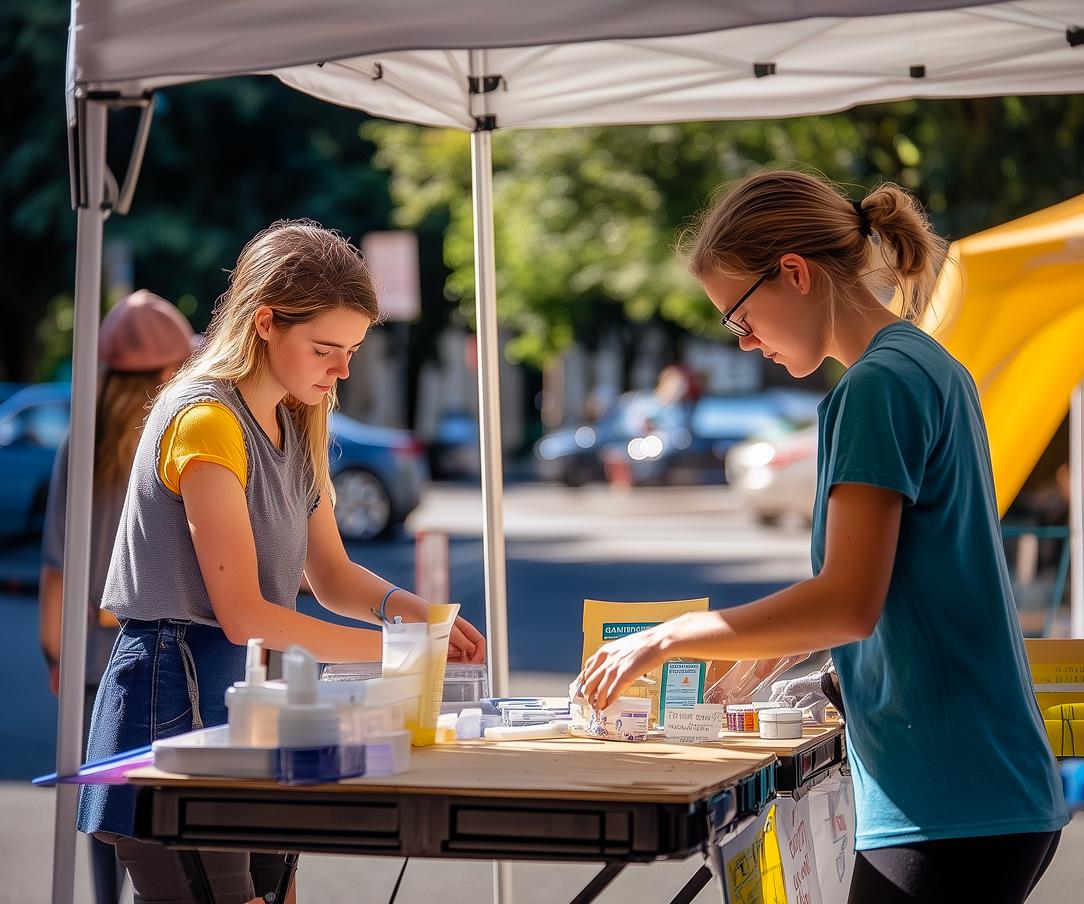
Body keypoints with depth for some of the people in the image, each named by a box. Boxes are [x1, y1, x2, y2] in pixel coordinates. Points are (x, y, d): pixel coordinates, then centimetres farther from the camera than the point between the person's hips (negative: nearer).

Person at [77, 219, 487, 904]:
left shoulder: (296, 426, 15)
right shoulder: (205, 420, -14)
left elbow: (332, 575, 16)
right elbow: (243, 614, -18)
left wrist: (407, 608, -5)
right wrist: (393, 649, -16)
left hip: (255, 692, 9)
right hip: (179, 698, -9)